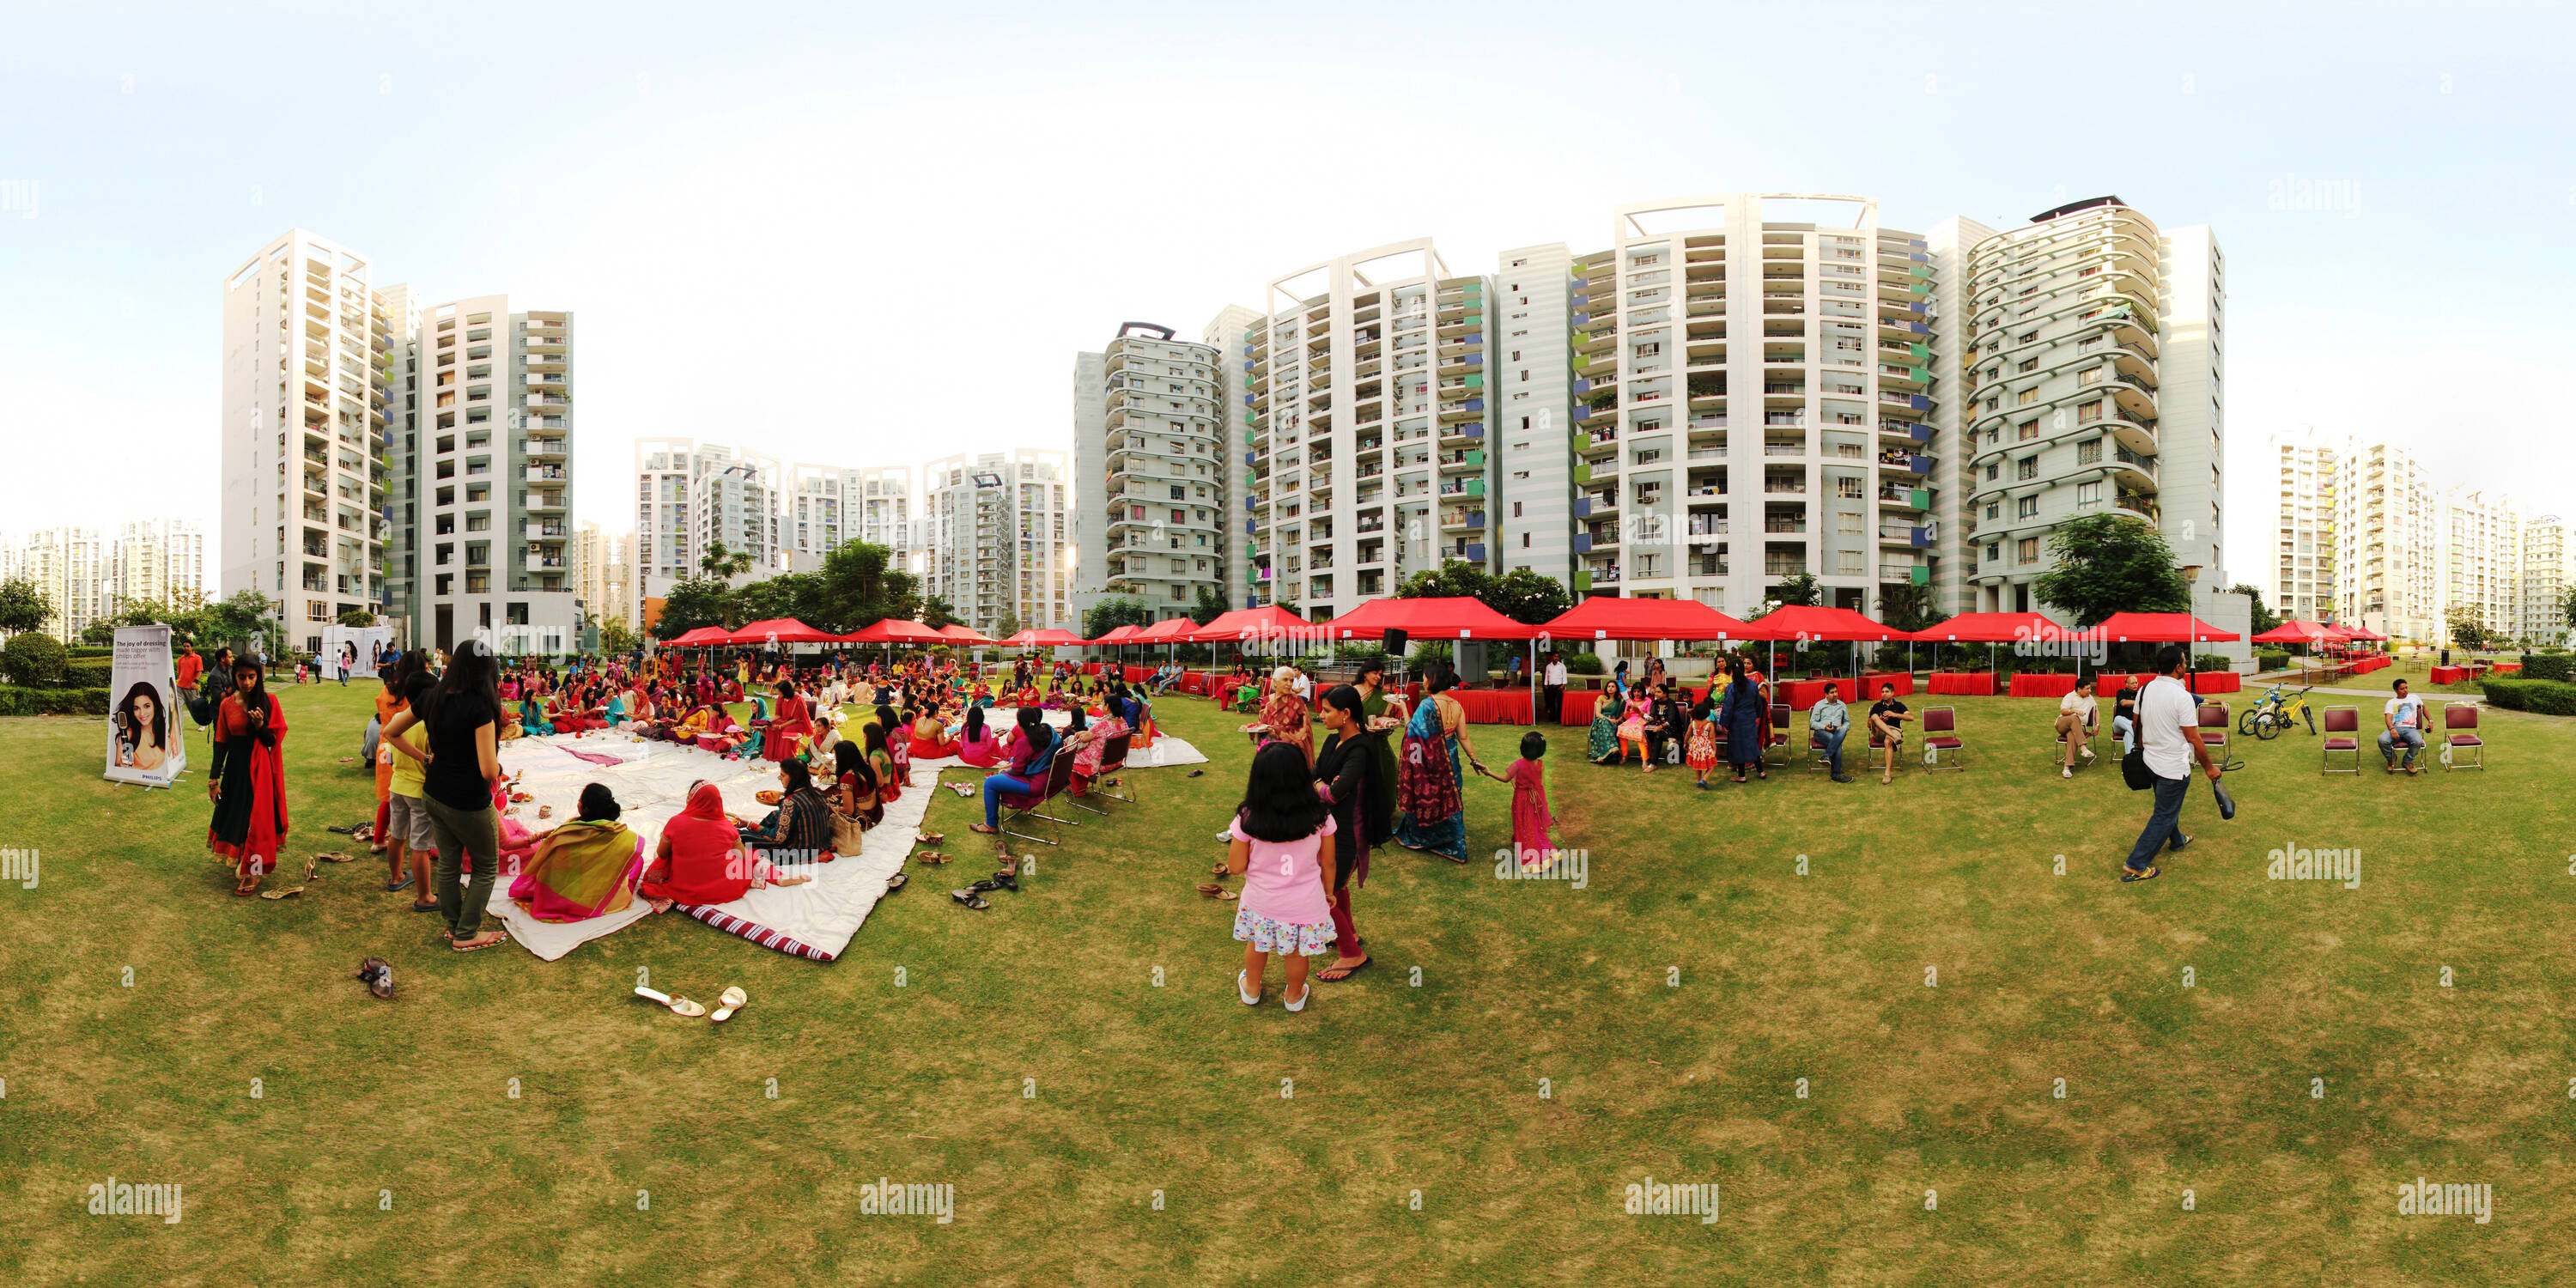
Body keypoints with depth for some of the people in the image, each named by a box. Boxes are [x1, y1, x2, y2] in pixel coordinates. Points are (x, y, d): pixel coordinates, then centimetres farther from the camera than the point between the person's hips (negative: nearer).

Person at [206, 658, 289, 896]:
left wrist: (260, 725, -25)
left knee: (256, 817, -3)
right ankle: (240, 861, 32)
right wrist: (213, 778, 4)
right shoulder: (228, 704, 2)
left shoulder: (269, 701, -5)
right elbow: (221, 743, 5)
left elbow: (274, 741, -5)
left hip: (261, 769, -3)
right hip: (236, 767, 3)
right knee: (234, 814, 11)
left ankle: (251, 872, 6)